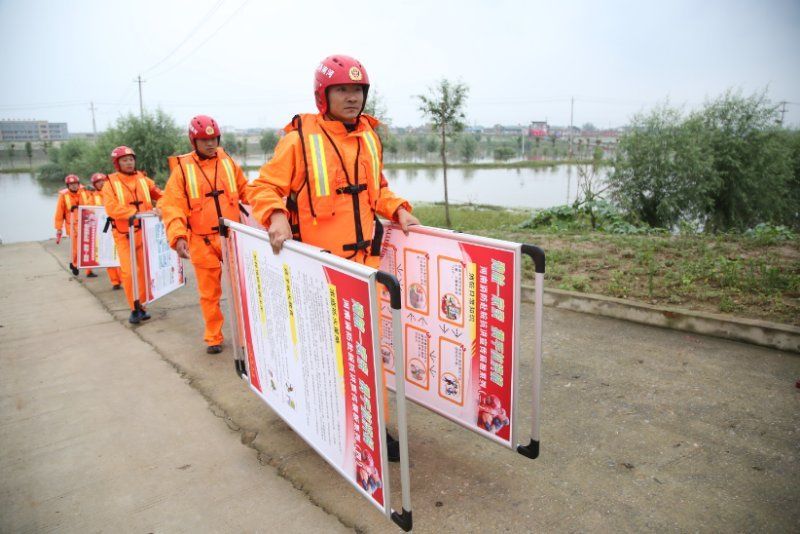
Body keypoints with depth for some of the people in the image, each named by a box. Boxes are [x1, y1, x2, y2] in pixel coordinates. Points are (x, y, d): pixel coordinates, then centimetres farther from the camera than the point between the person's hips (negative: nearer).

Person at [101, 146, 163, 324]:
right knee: (129, 272, -9)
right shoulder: (111, 182, -5)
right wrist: (137, 213, -22)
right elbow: (111, 209, -16)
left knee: (144, 270, 7)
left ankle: (140, 305, 21)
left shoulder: (143, 179, 5)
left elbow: (160, 195, 14)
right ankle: (135, 308, 7)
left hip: (144, 232, 3)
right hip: (124, 235, -3)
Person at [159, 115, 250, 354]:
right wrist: (178, 236, -20)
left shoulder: (228, 162, 7)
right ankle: (213, 337, 25)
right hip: (203, 241, -1)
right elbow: (172, 206, -7)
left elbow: (245, 191, 16)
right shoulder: (182, 168, -2)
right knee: (209, 292, 9)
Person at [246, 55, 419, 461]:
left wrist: (397, 209, 6)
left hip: (364, 258, 5)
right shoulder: (300, 137, -6)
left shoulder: (369, 136, 11)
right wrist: (276, 215, -20)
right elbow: (264, 187, -1)